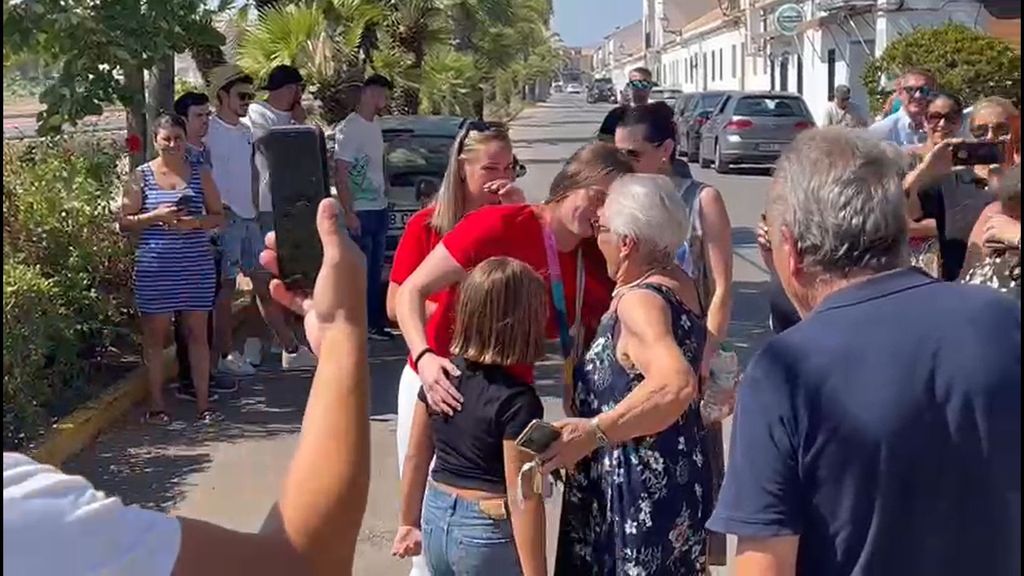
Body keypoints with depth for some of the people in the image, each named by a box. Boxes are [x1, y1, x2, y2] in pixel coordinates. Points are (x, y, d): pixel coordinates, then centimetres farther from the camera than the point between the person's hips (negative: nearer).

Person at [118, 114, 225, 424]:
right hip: (155, 267, -1)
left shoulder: (200, 174, 8)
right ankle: (156, 404, 14)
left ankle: (203, 402, 10)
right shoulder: (141, 176, 3)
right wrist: (155, 216, -13)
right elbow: (124, 222, 3)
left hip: (196, 266, 1)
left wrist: (196, 222, -11)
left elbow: (219, 216, 9)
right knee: (155, 334, 5)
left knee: (197, 332, 4)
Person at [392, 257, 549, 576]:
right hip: (489, 533, -6)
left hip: (437, 520, 6)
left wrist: (408, 522, 19)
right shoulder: (517, 399, -20)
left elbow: (416, 457, 7)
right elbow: (522, 499, -20)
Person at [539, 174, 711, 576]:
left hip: (643, 490, -9)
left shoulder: (639, 301, -25)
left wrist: (594, 432, -36)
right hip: (673, 478, 9)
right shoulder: (678, 283, 3)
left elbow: (677, 384, -41)